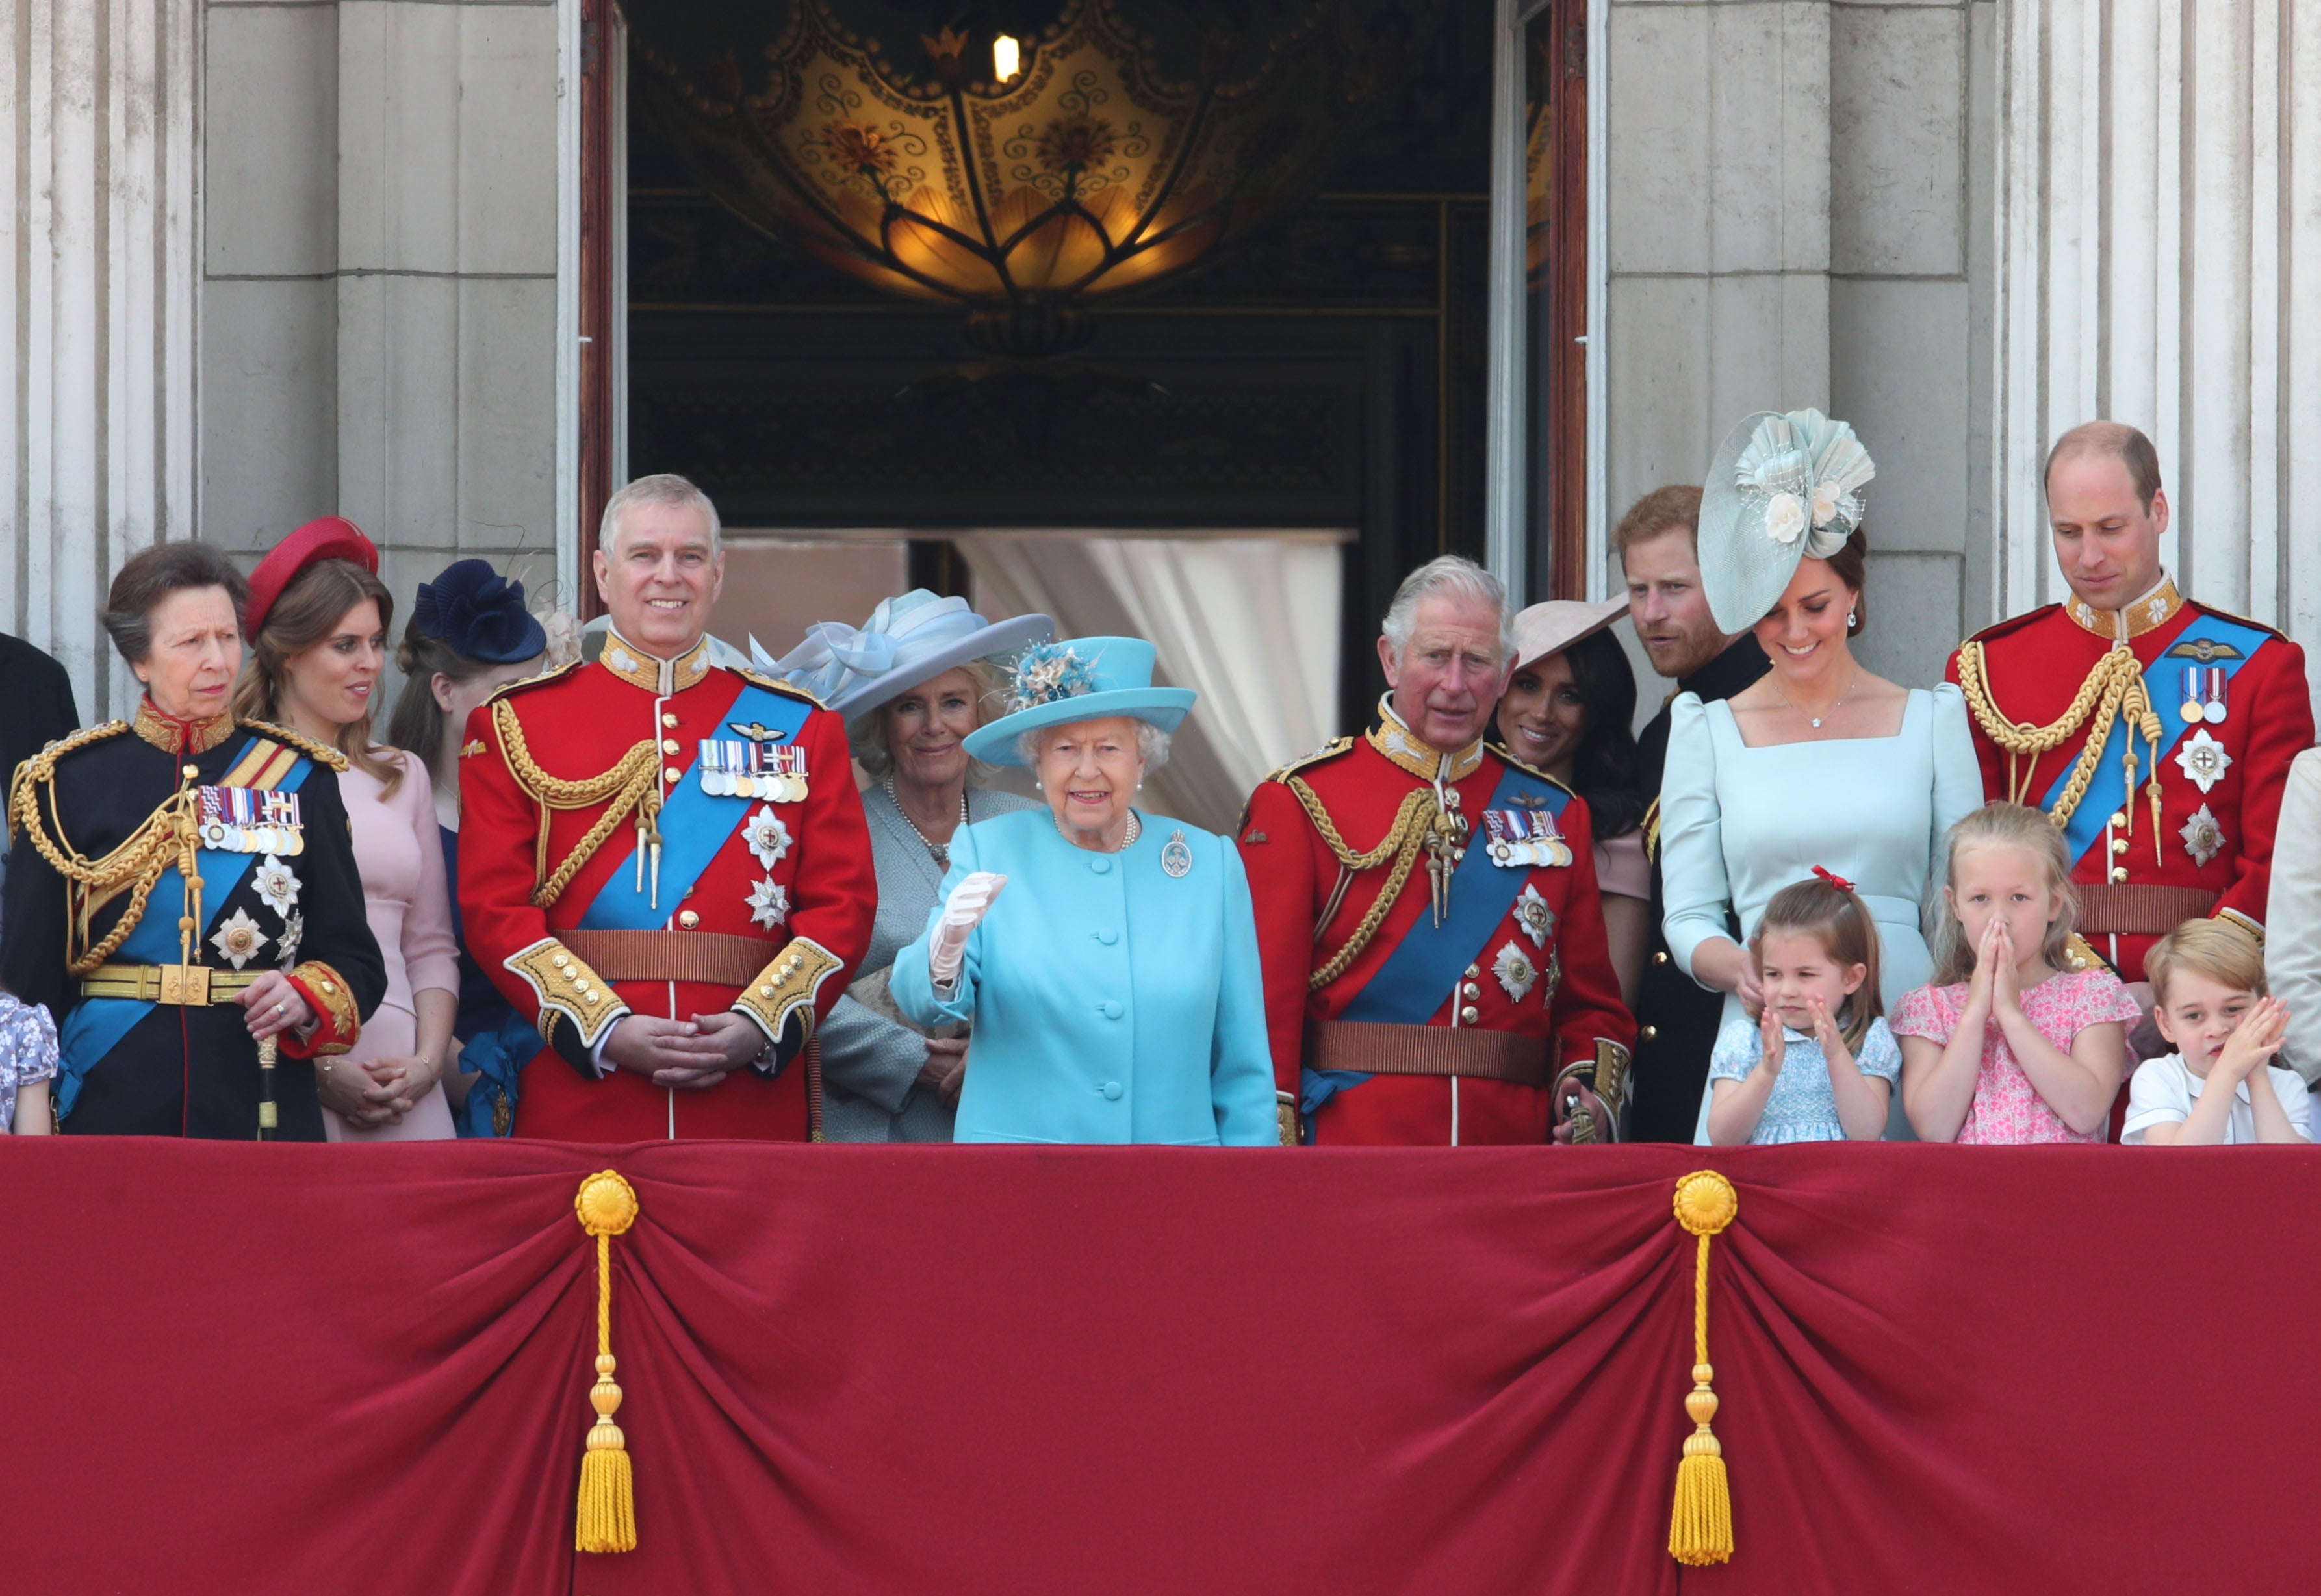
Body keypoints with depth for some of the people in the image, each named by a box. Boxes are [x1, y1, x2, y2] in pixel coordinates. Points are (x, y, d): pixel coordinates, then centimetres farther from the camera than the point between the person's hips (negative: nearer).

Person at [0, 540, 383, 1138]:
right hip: (113, 1106, -1)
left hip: (264, 1109, 1)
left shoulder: (299, 780, 6)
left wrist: (305, 999, -14)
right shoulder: (71, 781, 3)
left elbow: (354, 959, 7)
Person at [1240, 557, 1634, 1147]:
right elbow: (1268, 1000, -3)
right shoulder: (1300, 803, 1)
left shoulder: (1556, 814, 13)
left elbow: (1592, 1004, 16)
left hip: (1514, 1148, 3)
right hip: (1350, 1149, -3)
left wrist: (1592, 1098, -5)